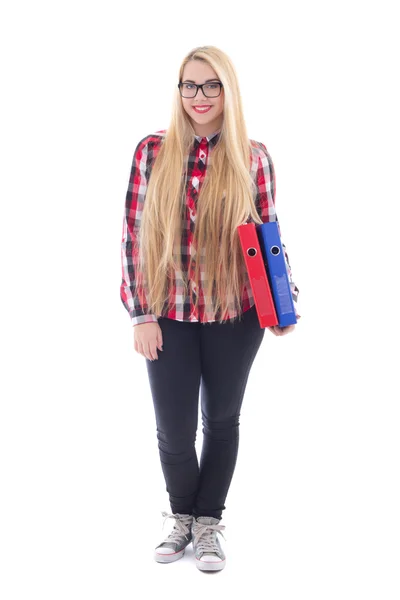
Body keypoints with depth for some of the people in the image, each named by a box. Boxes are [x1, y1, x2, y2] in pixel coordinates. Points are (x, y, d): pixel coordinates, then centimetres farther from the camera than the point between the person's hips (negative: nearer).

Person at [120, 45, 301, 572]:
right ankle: (182, 514, 34)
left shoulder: (252, 157, -2)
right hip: (170, 315, 0)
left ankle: (209, 521, 34)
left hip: (235, 315, 1)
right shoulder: (153, 150, -4)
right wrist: (141, 313, -6)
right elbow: (134, 233, -3)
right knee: (173, 430, 6)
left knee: (222, 420, 14)